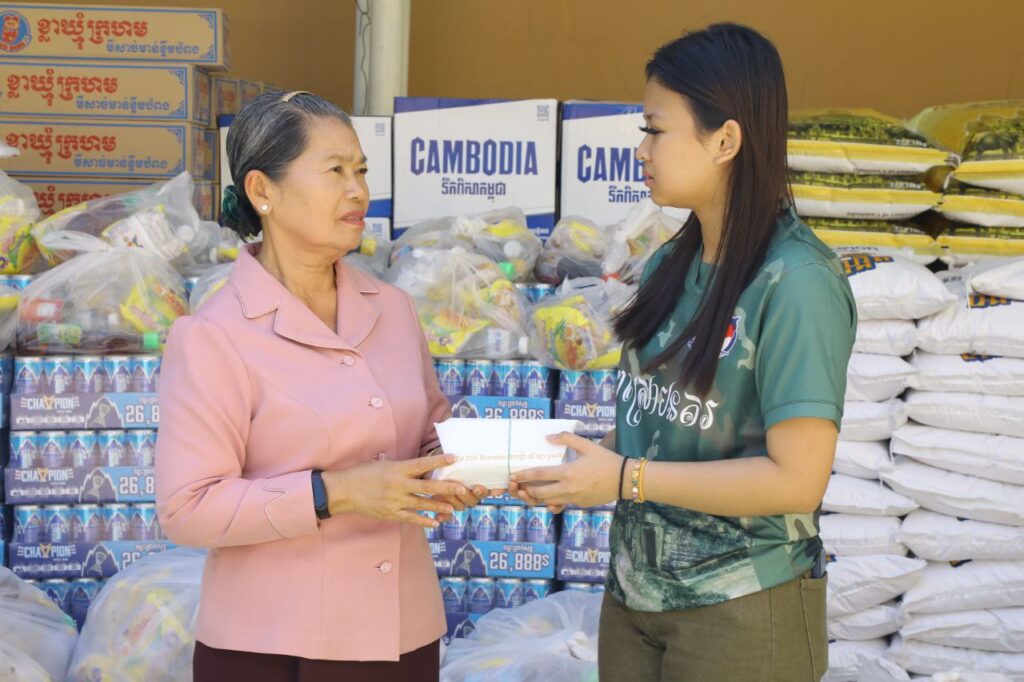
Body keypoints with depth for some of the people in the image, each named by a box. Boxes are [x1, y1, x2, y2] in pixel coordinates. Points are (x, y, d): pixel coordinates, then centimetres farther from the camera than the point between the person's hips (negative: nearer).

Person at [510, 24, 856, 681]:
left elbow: (796, 479, -21)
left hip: (741, 611, -6)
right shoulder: (669, 267, 5)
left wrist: (625, 479, -20)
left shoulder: (795, 283, -18)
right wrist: (583, 456, -6)